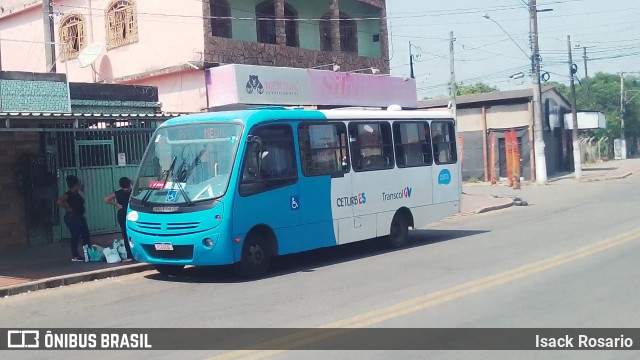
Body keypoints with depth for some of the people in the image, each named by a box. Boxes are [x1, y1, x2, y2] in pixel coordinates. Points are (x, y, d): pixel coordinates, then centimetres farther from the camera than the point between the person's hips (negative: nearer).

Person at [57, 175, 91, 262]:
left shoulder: (76, 194, 11)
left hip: (79, 217, 9)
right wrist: (68, 208, -18)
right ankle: (74, 256, 6)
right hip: (72, 218, -9)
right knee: (75, 237, -3)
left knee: (86, 235, 11)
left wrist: (81, 189, 19)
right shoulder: (69, 194, -16)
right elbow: (60, 202, -29)